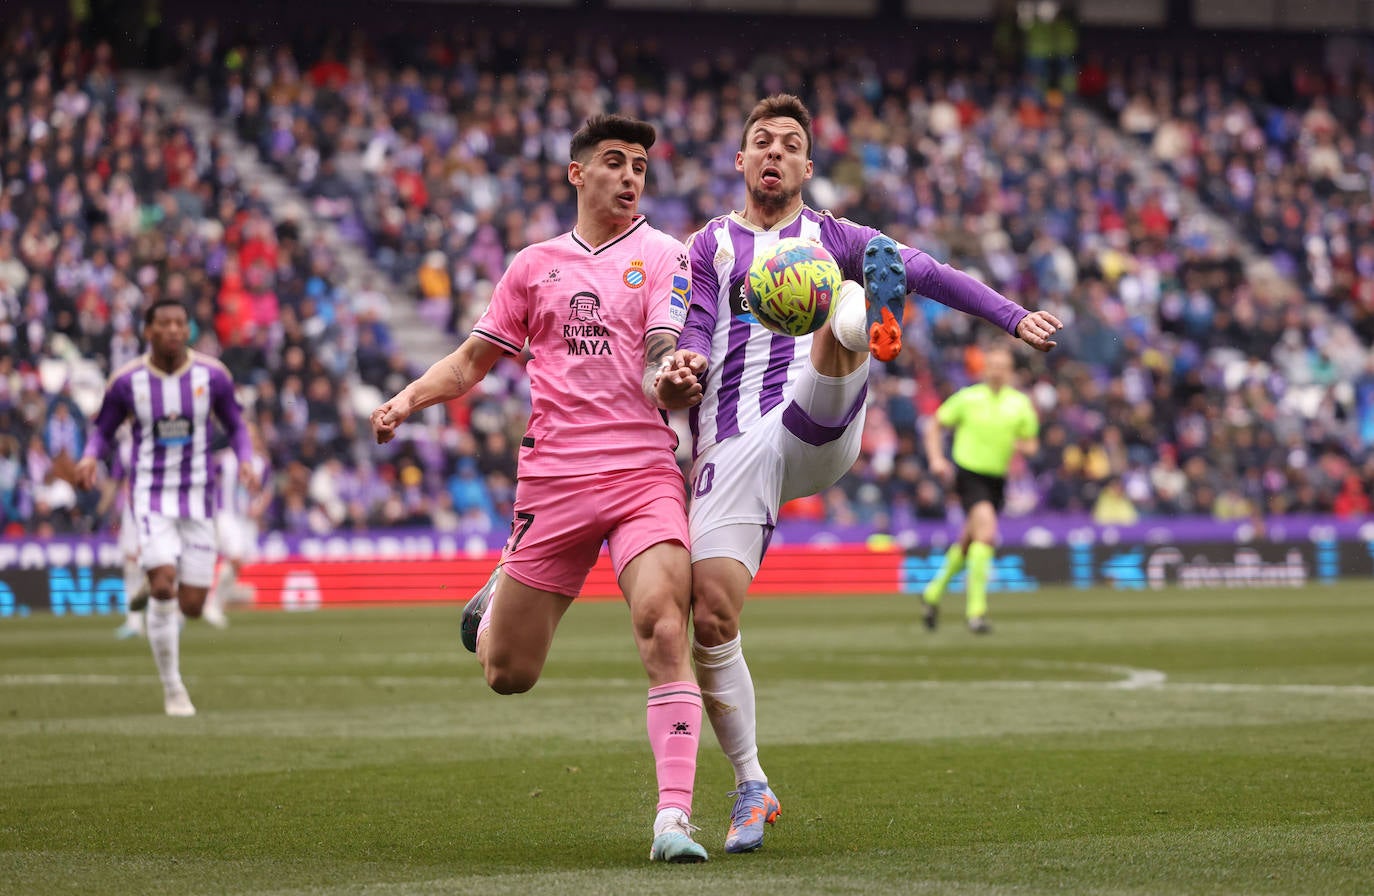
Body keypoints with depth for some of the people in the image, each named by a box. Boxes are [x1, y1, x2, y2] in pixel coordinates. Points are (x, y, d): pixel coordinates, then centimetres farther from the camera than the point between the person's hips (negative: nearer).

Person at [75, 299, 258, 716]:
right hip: (151, 497, -2)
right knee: (164, 587, -19)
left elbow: (235, 425, 9)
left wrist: (246, 460, -10)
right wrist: (90, 458, -15)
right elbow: (103, 430, 7)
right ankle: (172, 687, -2)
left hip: (198, 497, 2)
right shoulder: (127, 381, -6)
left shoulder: (212, 375, -4)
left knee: (191, 605, 0)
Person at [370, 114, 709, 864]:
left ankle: (673, 817, -22)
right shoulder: (535, 265, 15)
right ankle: (494, 602, 43)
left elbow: (668, 354, -5)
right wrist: (410, 396, 5)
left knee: (664, 632, -24)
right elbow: (474, 359, 22)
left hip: (643, 473, -2)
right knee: (507, 674, 6)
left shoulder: (663, 256, 7)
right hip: (552, 477, 2)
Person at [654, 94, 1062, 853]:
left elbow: (929, 274, 21)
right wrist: (685, 368, -11)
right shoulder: (711, 245, 22)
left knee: (841, 314, -32)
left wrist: (1013, 317, 13)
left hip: (814, 428, -1)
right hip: (732, 444, 1)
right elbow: (696, 334, 12)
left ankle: (870, 328, -71)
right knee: (709, 618, -12)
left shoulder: (832, 236, 23)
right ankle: (751, 789, 3)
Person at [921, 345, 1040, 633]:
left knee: (968, 542, 16)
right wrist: (936, 458, -7)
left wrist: (1024, 446, -14)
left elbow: (1032, 443, 10)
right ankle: (976, 609, -22)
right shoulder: (968, 398, -4)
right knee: (987, 531, -25)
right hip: (968, 472, -5)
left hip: (996, 479, 5)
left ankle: (934, 592, 41)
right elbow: (936, 425, 6)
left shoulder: (1020, 403, 3)